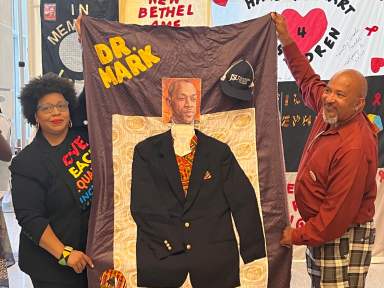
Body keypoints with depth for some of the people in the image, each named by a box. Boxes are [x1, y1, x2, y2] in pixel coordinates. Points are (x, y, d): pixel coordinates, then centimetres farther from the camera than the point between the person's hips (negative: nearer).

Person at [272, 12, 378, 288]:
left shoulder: (355, 147, -27)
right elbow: (308, 81, 18)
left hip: (343, 238, -9)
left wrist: (298, 236, -13)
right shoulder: (330, 112, -2)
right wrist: (286, 39, 16)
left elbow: (339, 212, -25)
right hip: (321, 231, 9)